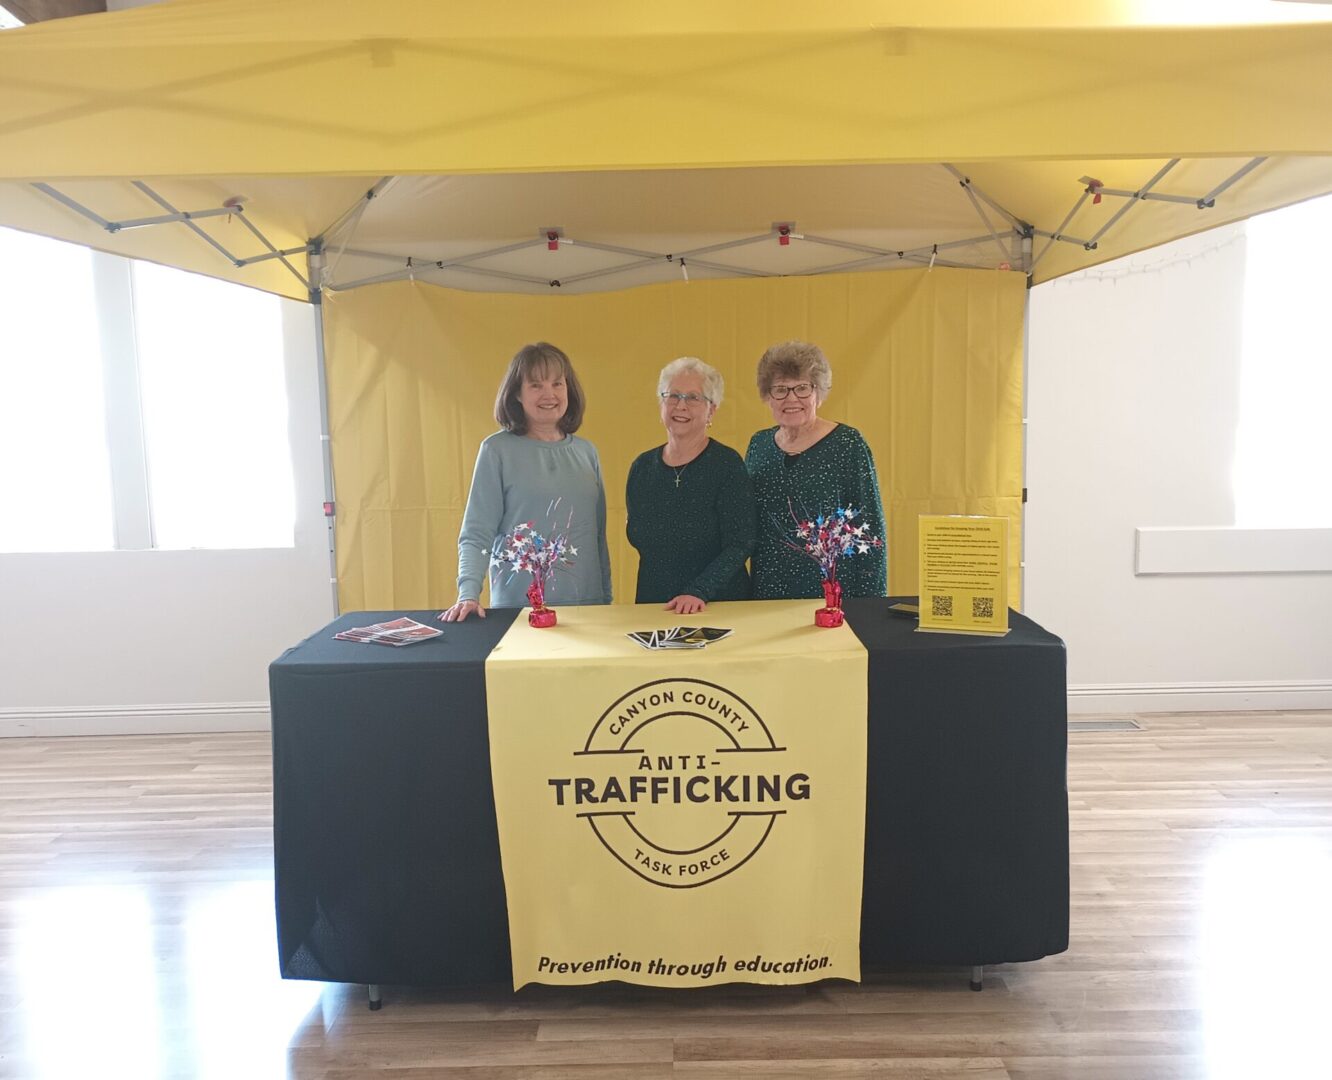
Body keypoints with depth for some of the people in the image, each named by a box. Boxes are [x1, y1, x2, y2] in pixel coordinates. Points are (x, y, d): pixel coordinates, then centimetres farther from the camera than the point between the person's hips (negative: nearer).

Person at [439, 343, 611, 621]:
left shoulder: (586, 452, 8)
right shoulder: (497, 450, -4)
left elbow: (599, 534, 13)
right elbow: (477, 534, -7)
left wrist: (607, 598, 12)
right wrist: (468, 593, -19)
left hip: (586, 603, 4)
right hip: (517, 606, -3)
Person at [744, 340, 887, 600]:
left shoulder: (847, 443, -7)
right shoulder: (758, 445, 5)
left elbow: (871, 529, -7)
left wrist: (870, 605, -10)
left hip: (835, 595, -3)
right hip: (768, 593, 4)